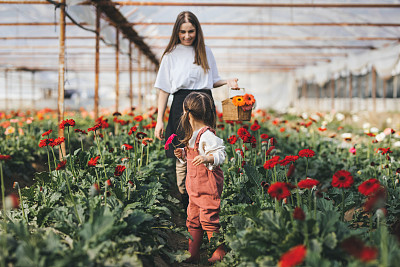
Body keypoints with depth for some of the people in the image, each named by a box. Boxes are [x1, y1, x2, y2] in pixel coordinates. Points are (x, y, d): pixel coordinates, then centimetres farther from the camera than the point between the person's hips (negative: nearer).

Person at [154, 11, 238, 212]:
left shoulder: (205, 51, 11)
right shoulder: (171, 55, 3)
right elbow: (164, 90, 1)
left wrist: (227, 82, -3)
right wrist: (159, 121, -4)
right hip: (182, 106, -2)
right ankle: (185, 202, 9)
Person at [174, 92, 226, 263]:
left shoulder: (207, 135, -17)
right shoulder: (193, 135, 14)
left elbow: (220, 154, -20)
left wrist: (207, 158, -36)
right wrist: (183, 155, 9)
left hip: (208, 185, -10)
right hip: (195, 186, 10)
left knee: (209, 219, -4)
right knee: (193, 219, 13)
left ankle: (219, 252, 10)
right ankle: (193, 253, 21)